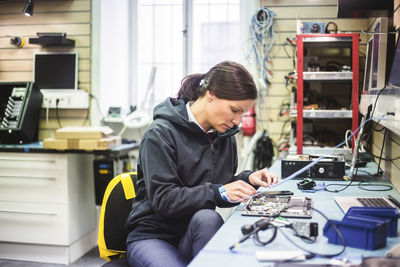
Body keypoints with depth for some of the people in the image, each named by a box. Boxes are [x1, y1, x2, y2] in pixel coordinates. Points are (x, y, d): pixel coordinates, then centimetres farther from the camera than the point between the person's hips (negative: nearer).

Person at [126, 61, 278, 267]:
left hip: (200, 228, 5)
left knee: (207, 217, -31)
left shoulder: (224, 136, 7)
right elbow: (162, 200, -20)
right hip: (152, 235, -4)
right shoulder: (161, 134, -14)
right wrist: (217, 192, -26)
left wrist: (247, 180, -5)